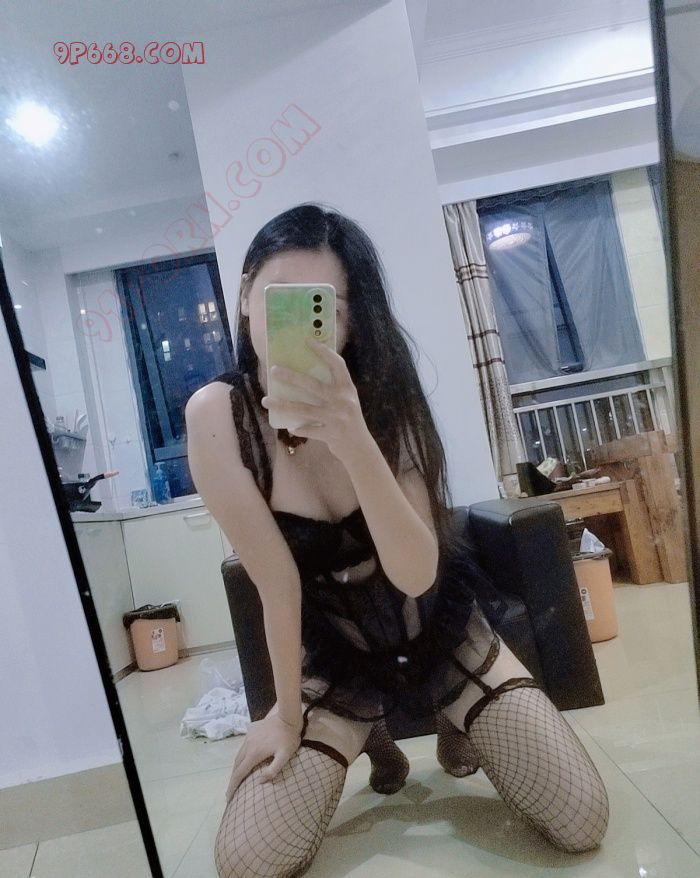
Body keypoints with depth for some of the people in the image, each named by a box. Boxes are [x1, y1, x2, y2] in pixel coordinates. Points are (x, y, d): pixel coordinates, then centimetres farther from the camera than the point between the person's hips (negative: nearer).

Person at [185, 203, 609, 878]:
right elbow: (277, 583, -18)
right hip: (333, 657, 0)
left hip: (446, 635, 1)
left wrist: (353, 438, -45)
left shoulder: (381, 394, -18)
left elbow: (416, 574, -31)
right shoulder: (218, 415, -22)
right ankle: (368, 739, 19)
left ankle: (457, 730, 26)